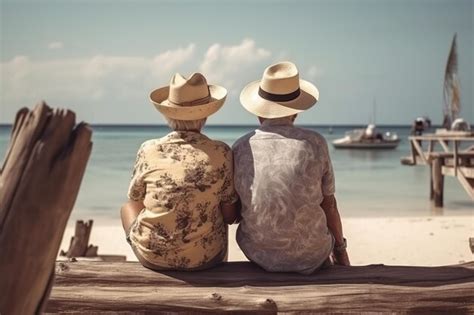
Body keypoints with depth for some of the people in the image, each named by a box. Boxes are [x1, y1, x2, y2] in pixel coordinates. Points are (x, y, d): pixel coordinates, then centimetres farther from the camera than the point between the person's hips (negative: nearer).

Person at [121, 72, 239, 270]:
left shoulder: (149, 150, -11)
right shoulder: (221, 153, -13)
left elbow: (136, 202, 3)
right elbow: (230, 216, -7)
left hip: (153, 257, 0)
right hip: (206, 257, 0)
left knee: (127, 208, 31)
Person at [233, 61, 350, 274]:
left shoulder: (240, 149, -10)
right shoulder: (314, 144, -16)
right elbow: (328, 204, -5)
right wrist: (340, 248, 12)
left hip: (259, 253, 2)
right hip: (309, 254, -1)